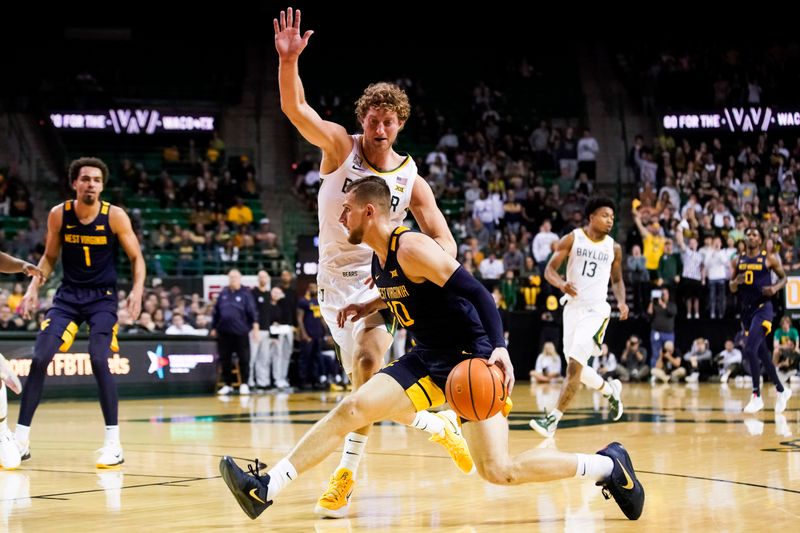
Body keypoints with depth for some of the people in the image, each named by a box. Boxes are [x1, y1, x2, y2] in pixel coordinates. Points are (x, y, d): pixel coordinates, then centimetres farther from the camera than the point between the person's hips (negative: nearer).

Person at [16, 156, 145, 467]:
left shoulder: (115, 216, -11)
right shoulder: (58, 214, -4)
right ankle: (21, 439, 3)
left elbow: (136, 258, -3)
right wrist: (34, 287, -3)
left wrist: (137, 289, -19)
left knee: (99, 360, -20)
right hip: (68, 294, 3)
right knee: (39, 359, -8)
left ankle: (113, 443, -10)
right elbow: (50, 257, 10)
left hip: (102, 297, -3)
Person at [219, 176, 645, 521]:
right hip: (428, 360, 8)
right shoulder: (379, 258, 7)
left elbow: (476, 292, -23)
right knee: (350, 410, -7)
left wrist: (499, 348, -35)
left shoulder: (411, 247, -19)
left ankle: (608, 465, 6)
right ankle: (266, 489, -8)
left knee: (498, 471, -12)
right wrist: (370, 307, 16)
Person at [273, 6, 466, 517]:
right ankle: (436, 423, 20)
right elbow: (295, 108, -21)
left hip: (383, 274, 0)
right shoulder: (340, 146, -7)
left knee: (368, 361, -22)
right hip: (337, 280, 1)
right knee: (370, 378, -5)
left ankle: (346, 473, -9)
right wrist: (289, 60, -38)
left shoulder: (411, 179, -4)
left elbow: (444, 239, -3)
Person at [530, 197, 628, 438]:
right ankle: (609, 389, 39)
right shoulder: (572, 239, -1)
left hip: (596, 309, -2)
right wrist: (562, 284, -24)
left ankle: (553, 420, -13)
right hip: (573, 307, 2)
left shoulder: (614, 248, 4)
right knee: (576, 368, 9)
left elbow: (617, 280, 17)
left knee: (574, 365, -15)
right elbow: (549, 269, -3)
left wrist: (622, 301, -3)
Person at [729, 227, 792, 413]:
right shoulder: (738, 261, 9)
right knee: (762, 352, 12)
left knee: (750, 350, -20)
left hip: (763, 308, -6)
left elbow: (783, 277, 7)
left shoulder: (769, 258, -3)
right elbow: (732, 288, 14)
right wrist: (736, 282, -9)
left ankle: (757, 396, -13)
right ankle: (782, 390, 27)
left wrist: (776, 287, -13)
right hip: (746, 309, 6)